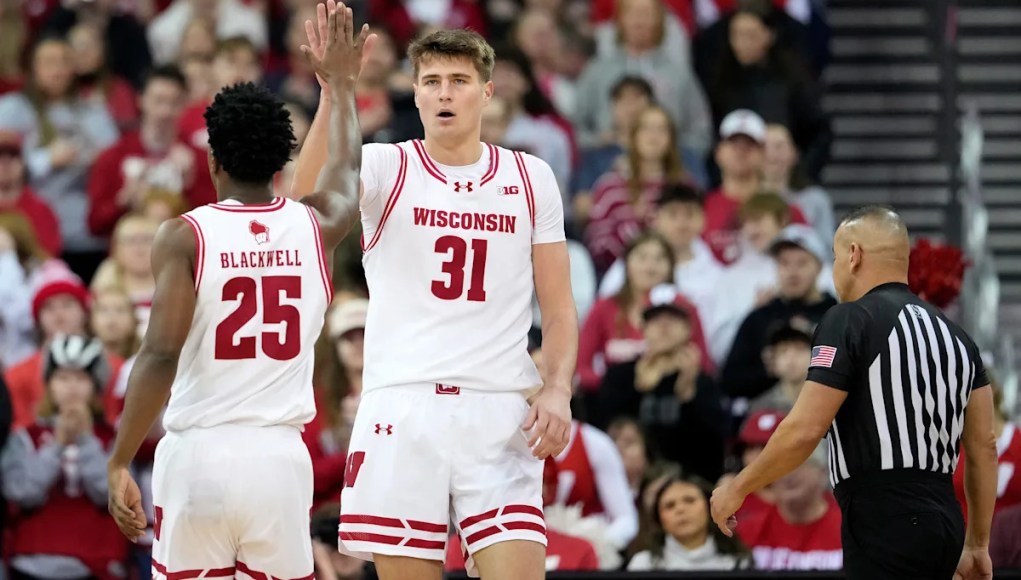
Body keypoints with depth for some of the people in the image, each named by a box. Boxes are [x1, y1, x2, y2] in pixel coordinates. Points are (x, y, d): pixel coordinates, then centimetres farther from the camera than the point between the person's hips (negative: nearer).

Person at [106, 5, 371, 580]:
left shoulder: (184, 236, -4)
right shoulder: (314, 226, 7)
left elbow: (160, 356, -14)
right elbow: (348, 173, 32)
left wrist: (120, 463, -10)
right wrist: (342, 84, 48)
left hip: (197, 454, -2)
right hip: (280, 457, 2)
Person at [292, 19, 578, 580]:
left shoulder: (531, 178, 10)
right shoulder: (386, 168, 3)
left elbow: (558, 309, 12)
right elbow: (307, 194, -20)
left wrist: (557, 389, -5)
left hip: (500, 413, 1)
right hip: (402, 409, -1)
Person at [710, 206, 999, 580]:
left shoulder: (850, 320, -7)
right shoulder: (954, 334, 15)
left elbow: (804, 431, -13)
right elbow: (984, 447, 15)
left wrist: (738, 489, 0)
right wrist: (977, 545, 22)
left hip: (885, 524, -8)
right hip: (943, 520, 8)